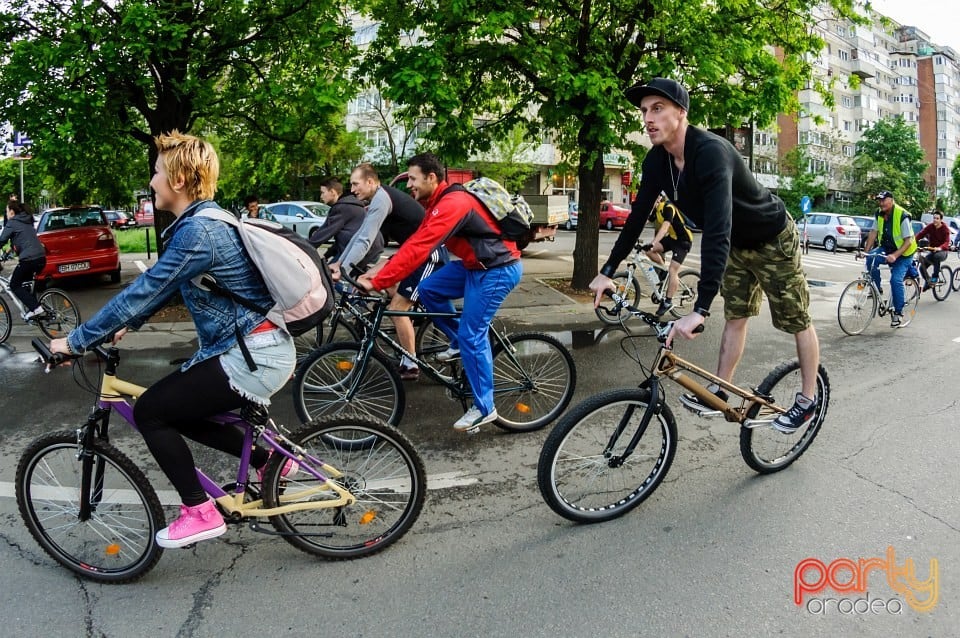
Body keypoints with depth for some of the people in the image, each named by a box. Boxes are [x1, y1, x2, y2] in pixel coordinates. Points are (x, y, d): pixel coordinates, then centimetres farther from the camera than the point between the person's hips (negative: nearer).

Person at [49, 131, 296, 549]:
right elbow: (161, 287, 23)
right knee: (175, 411, 19)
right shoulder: (203, 221, 13)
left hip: (252, 358, -10)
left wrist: (75, 341, -10)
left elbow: (145, 290, -19)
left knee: (150, 411, -3)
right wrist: (127, 325, 20)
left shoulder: (197, 231, -19)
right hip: (259, 347, 10)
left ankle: (199, 513, 6)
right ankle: (268, 458, 23)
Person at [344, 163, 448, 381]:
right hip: (416, 252, 10)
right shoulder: (379, 198, 14)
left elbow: (364, 240, -23)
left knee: (397, 307, -9)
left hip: (430, 255, -10)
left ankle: (411, 365, 3)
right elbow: (360, 235, 17)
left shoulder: (381, 199, -17)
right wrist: (338, 263, 13)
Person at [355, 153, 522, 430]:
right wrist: (381, 271, 1)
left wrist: (377, 282, -28)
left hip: (498, 270, -9)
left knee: (471, 335, -8)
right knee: (427, 290, 3)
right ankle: (460, 343, 20)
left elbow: (417, 250, -30)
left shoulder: (452, 204, -25)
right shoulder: (439, 203, 8)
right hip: (475, 264, 9)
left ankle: (484, 408, 4)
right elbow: (415, 241, 9)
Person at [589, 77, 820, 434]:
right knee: (735, 317, 11)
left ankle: (808, 399, 20)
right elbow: (638, 216, -4)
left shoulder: (710, 152, -38)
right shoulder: (657, 161, -13)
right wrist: (607, 271, -6)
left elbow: (717, 230, -46)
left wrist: (700, 310, -52)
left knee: (797, 322, 5)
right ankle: (720, 392, 17)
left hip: (773, 240, -7)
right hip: (738, 244, 7)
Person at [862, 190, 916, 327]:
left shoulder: (902, 216, -22)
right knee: (871, 258, -26)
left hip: (904, 253, -5)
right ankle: (877, 289, -8)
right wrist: (866, 251, -8)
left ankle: (898, 312, -5)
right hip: (886, 248, 6)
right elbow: (874, 232, 2)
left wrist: (895, 255, -34)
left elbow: (908, 241, -23)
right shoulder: (880, 214, -3)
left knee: (896, 280, -19)